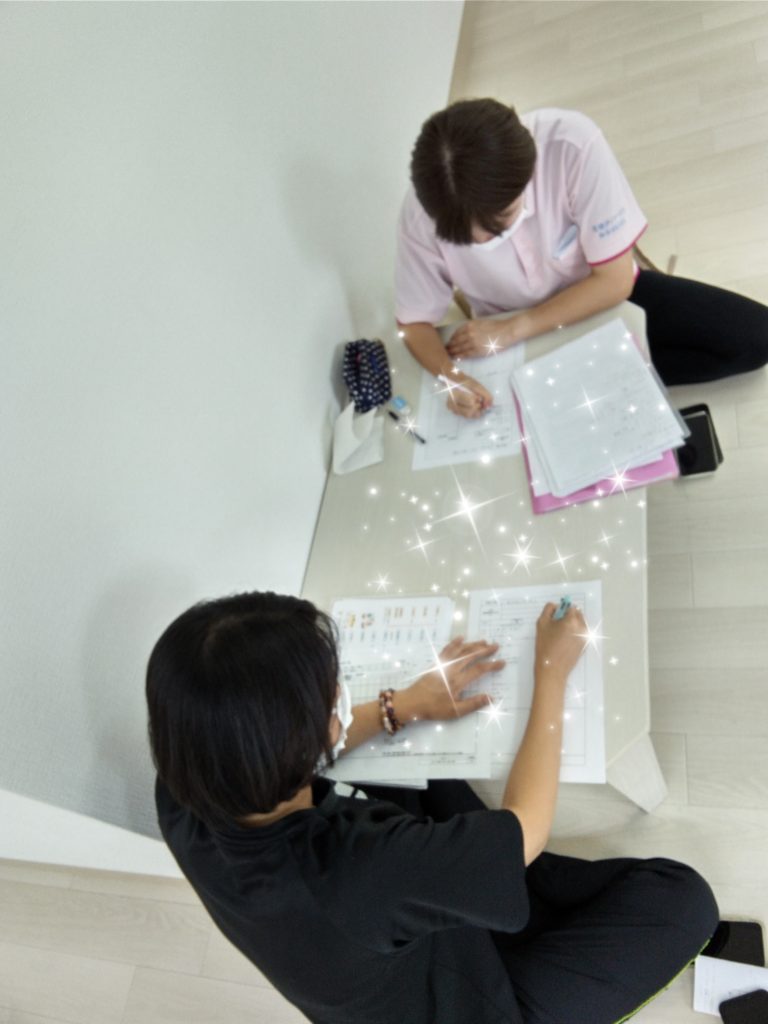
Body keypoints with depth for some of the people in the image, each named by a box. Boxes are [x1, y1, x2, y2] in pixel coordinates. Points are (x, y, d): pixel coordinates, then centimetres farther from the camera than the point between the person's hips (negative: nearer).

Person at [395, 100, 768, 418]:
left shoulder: (573, 144, -33)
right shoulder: (421, 211, -28)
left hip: (603, 295, 0)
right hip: (517, 345, 0)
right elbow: (414, 321, -13)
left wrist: (512, 329, -28)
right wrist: (450, 376, -33)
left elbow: (614, 280, -23)